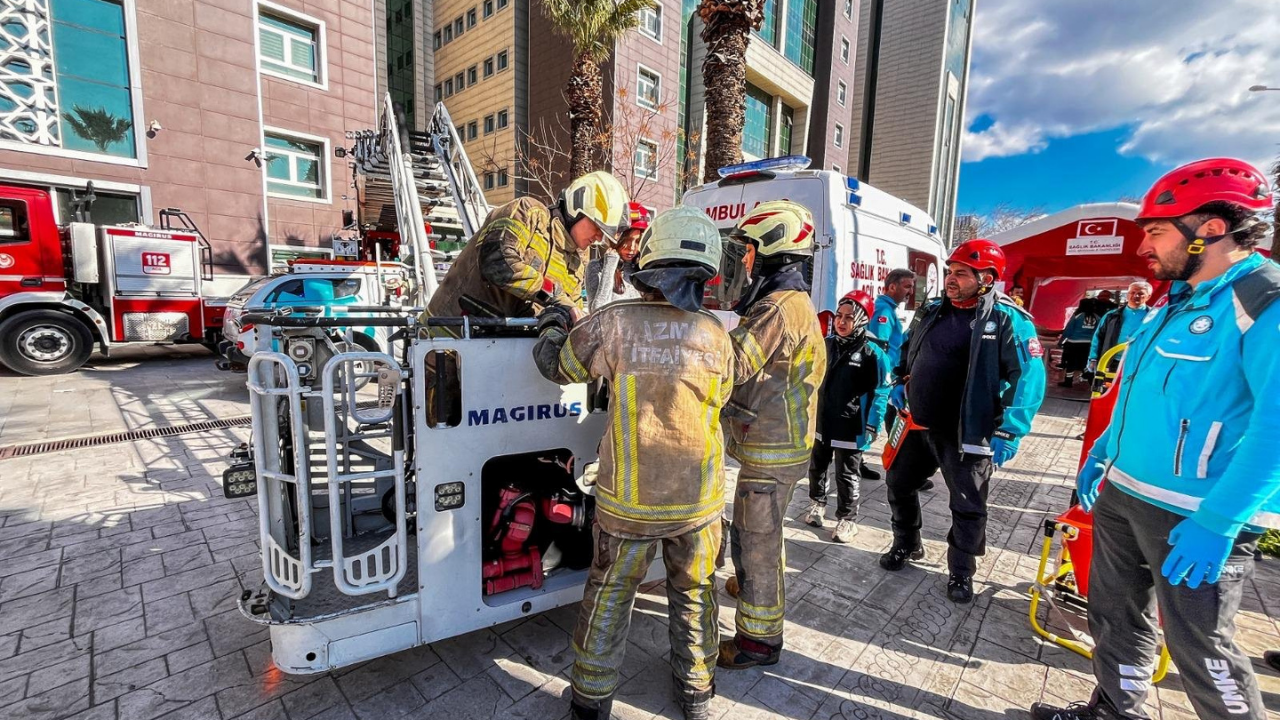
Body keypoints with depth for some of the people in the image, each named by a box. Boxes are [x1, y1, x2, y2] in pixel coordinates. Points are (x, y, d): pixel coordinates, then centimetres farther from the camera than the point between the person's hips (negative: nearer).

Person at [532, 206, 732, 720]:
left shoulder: (614, 323, -17)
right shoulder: (715, 335, -9)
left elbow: (555, 364, -1)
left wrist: (553, 323, 20)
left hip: (629, 501, -2)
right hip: (699, 499, 2)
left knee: (609, 596, 19)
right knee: (694, 593, 23)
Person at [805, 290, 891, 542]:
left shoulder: (873, 352, -14)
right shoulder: (827, 344, 2)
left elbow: (881, 390, -11)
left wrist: (873, 425, -14)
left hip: (851, 426, -5)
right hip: (821, 421, 5)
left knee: (847, 475, 7)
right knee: (817, 467, 19)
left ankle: (847, 519, 22)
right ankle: (817, 503, 39)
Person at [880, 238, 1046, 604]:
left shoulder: (1008, 319, -13)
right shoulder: (931, 311, 6)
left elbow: (1029, 377, -16)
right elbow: (907, 349, 22)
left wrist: (1008, 432, -20)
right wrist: (900, 383, 11)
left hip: (966, 435, -6)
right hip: (917, 425, 6)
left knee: (967, 506, 8)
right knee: (899, 484, 17)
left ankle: (961, 573, 28)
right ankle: (906, 545, 39)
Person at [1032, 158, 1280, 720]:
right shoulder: (1176, 302, 12)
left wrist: (1219, 521, -29)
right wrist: (1101, 453, 20)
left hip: (1195, 516, -9)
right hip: (1122, 495, 9)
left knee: (1200, 646, 7)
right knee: (1116, 615, 19)